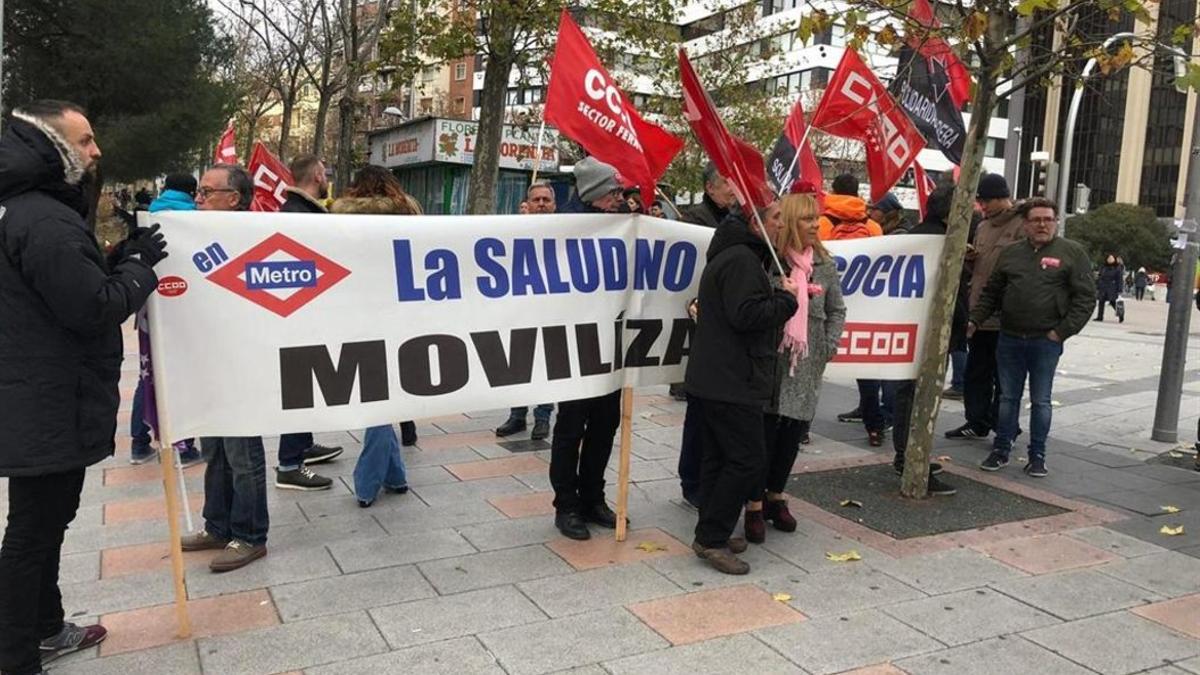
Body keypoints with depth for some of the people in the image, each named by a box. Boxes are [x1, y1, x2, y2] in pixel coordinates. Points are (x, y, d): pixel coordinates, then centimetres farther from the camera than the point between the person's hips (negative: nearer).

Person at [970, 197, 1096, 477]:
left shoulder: (1072, 252, -1)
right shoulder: (1011, 253, 10)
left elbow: (1086, 296, -4)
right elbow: (991, 293, 15)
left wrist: (1062, 331, -10)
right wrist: (975, 320, 3)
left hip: (1046, 341, -3)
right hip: (1009, 339, 3)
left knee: (1041, 401, 5)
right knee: (1008, 398, 10)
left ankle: (1037, 456, 15)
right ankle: (1001, 449, 20)